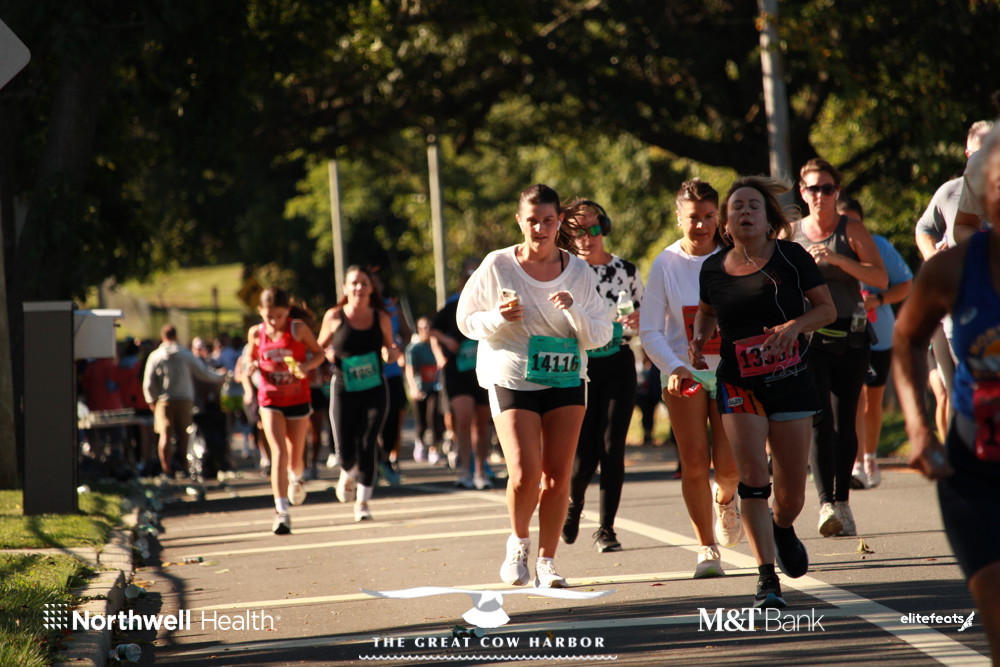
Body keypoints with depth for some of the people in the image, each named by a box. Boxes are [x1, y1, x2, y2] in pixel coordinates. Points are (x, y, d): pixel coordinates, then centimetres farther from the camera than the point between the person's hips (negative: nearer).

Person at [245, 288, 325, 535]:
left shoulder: (298, 329, -9)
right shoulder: (256, 333, -3)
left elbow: (319, 353, 0)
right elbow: (250, 359, 12)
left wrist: (306, 366, -21)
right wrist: (250, 368, -12)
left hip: (298, 399, 0)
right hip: (270, 400, 0)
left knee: (295, 456, 11)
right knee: (279, 452, -16)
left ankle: (297, 478, 49)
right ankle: (282, 512, -19)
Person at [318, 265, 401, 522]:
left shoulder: (381, 318, 2)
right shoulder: (334, 317, -2)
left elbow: (389, 353, 13)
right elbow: (319, 348, 9)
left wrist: (392, 354, -10)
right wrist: (328, 356, -13)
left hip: (375, 390, 1)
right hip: (344, 392, -1)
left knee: (368, 445, -9)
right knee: (345, 449, -1)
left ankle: (362, 501, 2)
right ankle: (348, 474, 36)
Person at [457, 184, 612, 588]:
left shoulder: (578, 272, 0)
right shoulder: (497, 266, -6)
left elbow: (601, 336, -1)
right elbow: (466, 320, 1)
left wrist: (574, 311, -20)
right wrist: (500, 319, -18)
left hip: (566, 381, 2)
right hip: (512, 381, -2)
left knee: (558, 476, 0)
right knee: (525, 474, -13)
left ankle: (547, 561, 14)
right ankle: (518, 542, 15)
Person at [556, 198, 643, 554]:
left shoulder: (627, 270, 3)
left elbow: (643, 321, 10)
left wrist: (634, 321, -10)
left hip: (618, 367, 1)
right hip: (579, 367, -1)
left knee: (612, 448, -5)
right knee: (584, 452, -4)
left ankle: (606, 528, 4)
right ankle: (573, 504, 28)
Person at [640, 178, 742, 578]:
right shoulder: (665, 264, -4)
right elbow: (650, 330, -3)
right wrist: (673, 368, -17)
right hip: (684, 372, 0)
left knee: (728, 465, -5)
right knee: (695, 463, -7)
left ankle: (725, 499, 32)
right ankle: (707, 549, 6)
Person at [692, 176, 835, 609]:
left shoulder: (791, 258, -3)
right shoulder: (713, 268, 3)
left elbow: (827, 309, 0)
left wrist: (795, 325, -18)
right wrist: (699, 340, 3)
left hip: (791, 382, 0)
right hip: (738, 383, 0)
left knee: (792, 492, 4)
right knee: (752, 475, -16)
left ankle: (782, 529, 41)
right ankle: (767, 578, -12)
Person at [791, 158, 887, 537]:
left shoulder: (851, 231, 3)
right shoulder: (790, 234, 7)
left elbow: (881, 279, -8)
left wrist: (837, 259, -18)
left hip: (850, 338, 0)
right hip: (807, 337, 0)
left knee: (845, 421, 5)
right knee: (819, 420, -14)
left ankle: (843, 501, 16)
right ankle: (826, 503, -21)